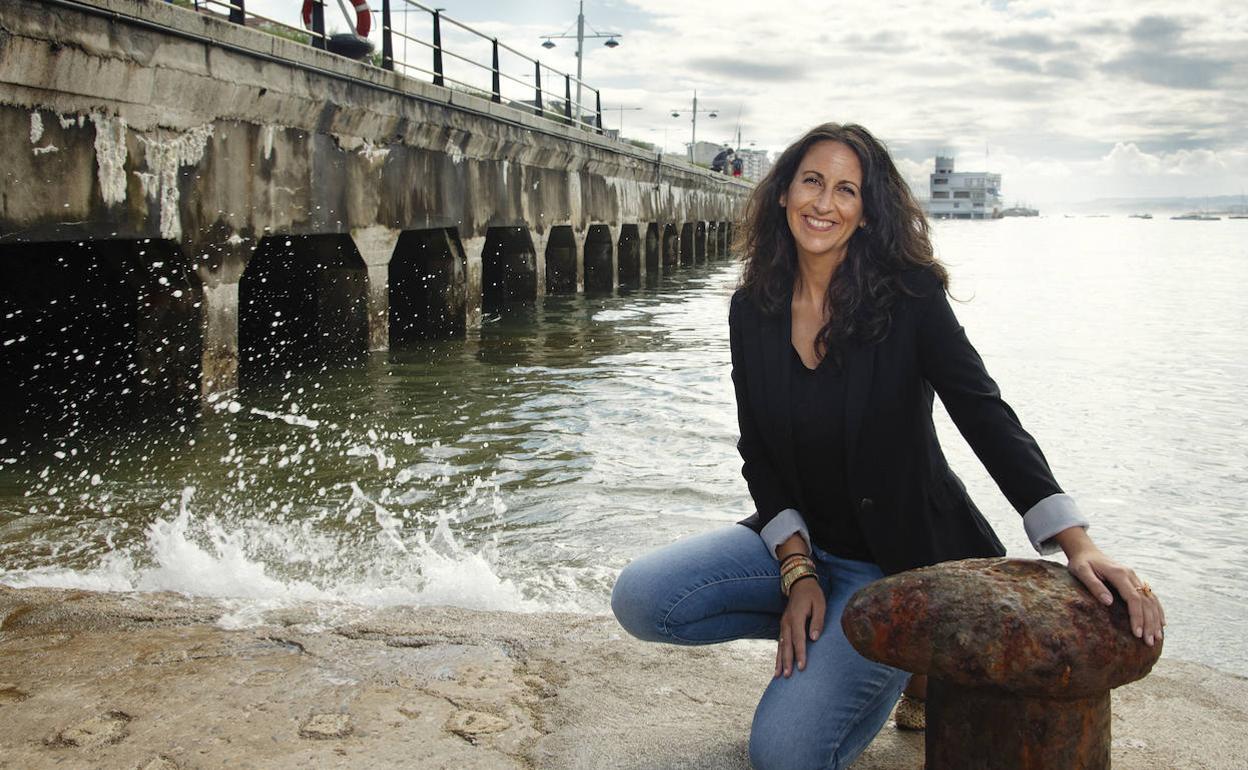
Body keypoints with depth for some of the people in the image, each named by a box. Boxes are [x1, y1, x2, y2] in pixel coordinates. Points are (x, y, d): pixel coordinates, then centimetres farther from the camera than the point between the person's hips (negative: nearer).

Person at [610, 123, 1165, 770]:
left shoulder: (909, 296, -13)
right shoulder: (753, 309, -2)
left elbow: (987, 417, -21)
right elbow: (758, 455, 0)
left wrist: (1077, 543, -34)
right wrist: (797, 570, -13)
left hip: (902, 553, -5)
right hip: (799, 540, 5)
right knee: (640, 599, -16)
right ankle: (829, 632, 4)